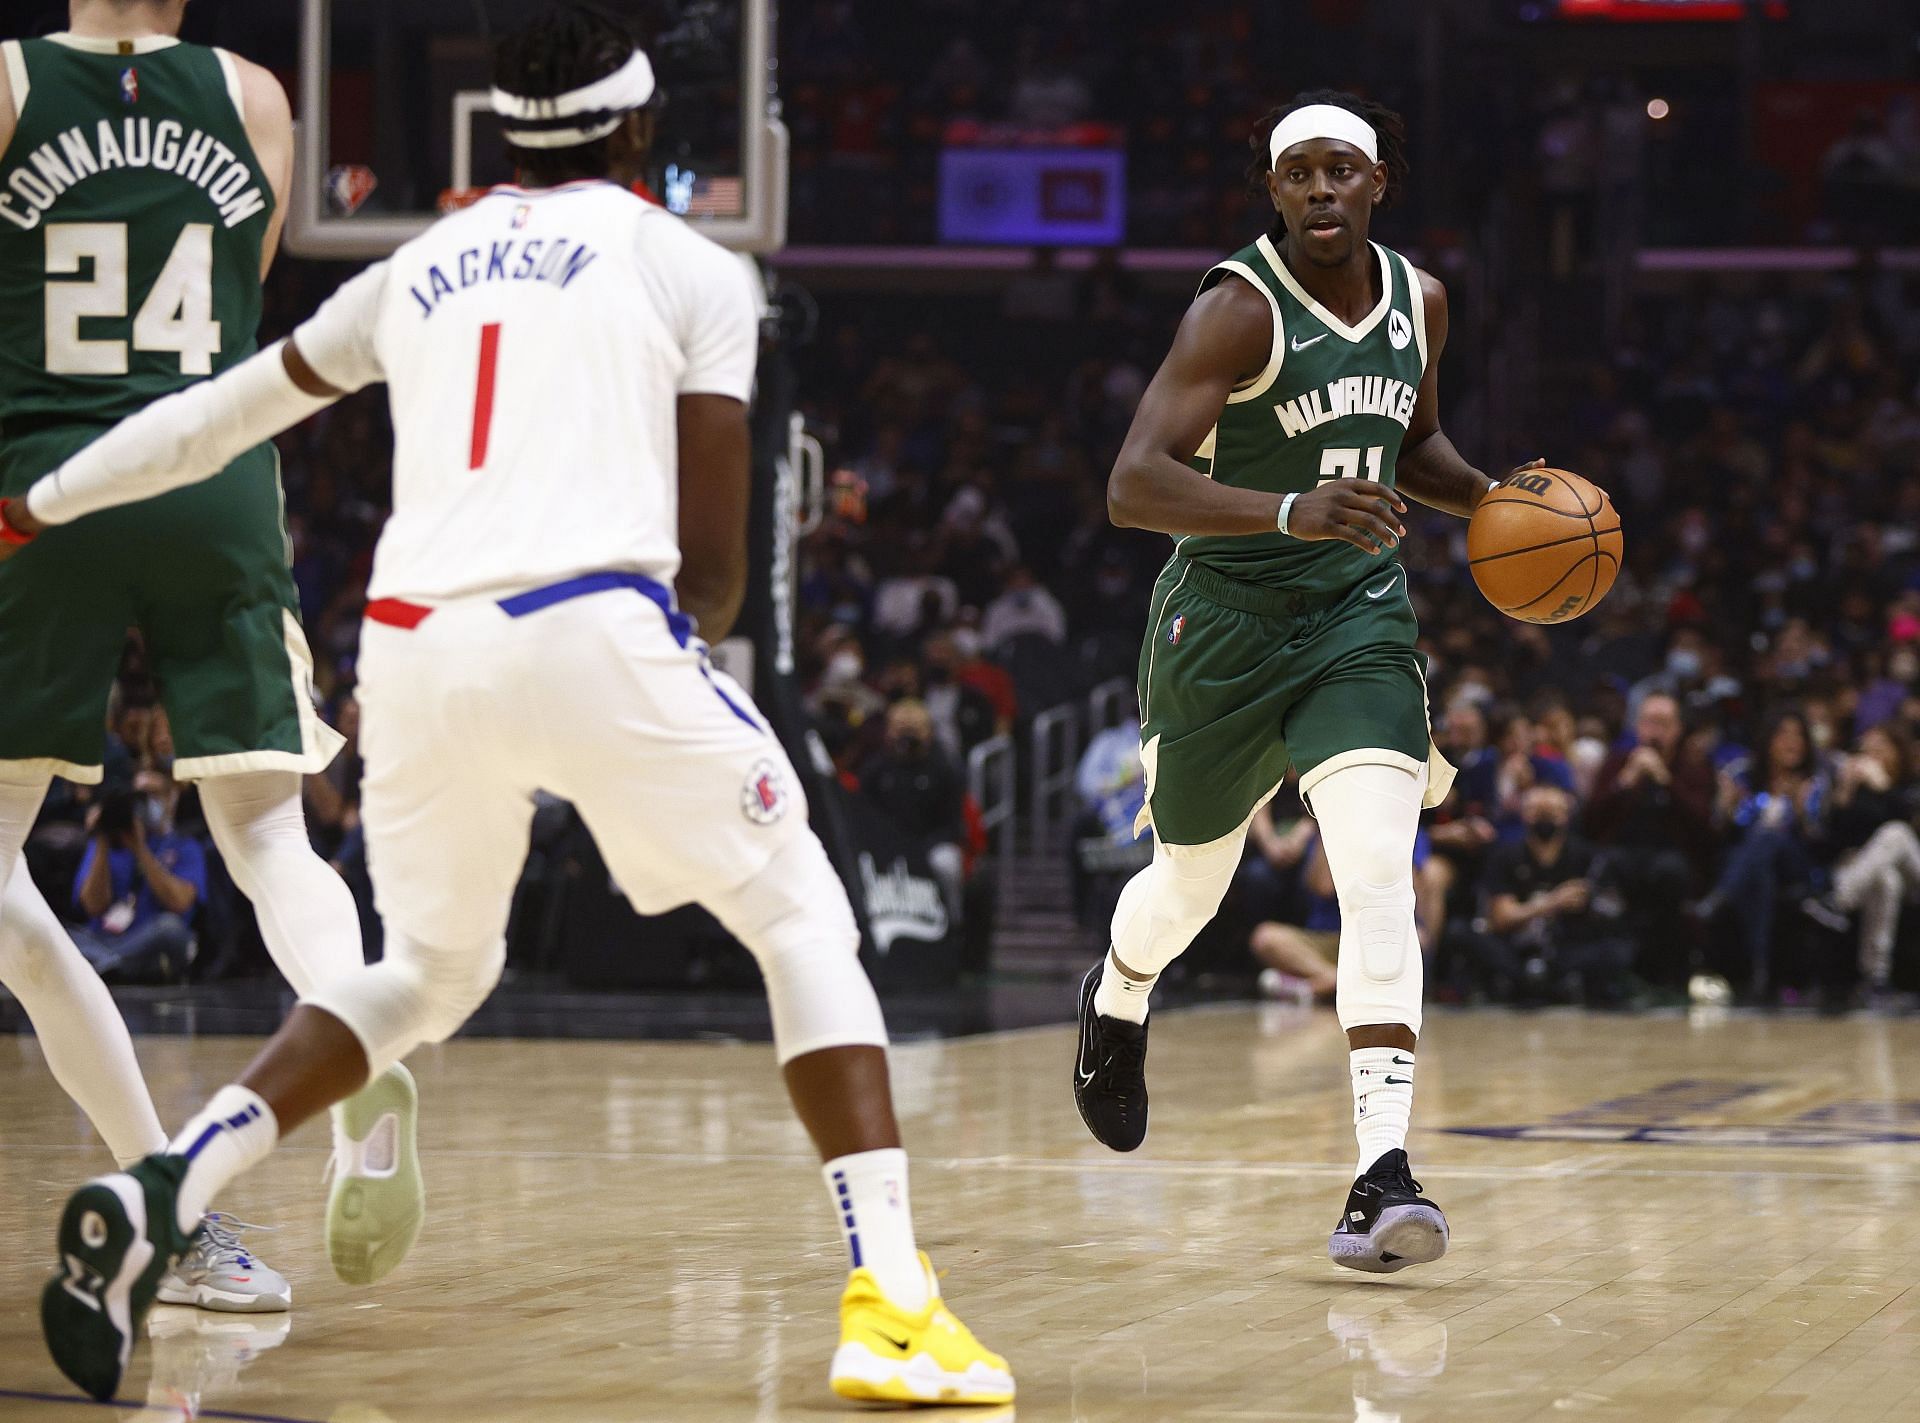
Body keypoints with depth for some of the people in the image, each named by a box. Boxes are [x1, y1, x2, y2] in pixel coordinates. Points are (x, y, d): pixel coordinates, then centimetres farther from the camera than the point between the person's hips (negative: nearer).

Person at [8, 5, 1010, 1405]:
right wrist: (698, 616, 32)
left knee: (428, 971, 26)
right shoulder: (690, 267, 12)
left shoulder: (421, 269, 24)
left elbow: (220, 413, 34)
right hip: (595, 633, -4)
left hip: (417, 648, 5)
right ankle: (891, 1306, -2)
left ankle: (161, 1194, 5)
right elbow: (715, 572, 9)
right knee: (803, 923, 12)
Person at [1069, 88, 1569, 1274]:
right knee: (1191, 885, 15)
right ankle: (1116, 1002, 54)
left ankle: (1382, 1177, -25)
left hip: (1359, 615, 3)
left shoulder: (1420, 302, 1)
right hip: (1226, 620, -3)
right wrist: (1289, 511, -43)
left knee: (1383, 872, -19)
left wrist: (1491, 500, 2)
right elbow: (1134, 485, -29)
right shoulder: (1239, 310, -19)